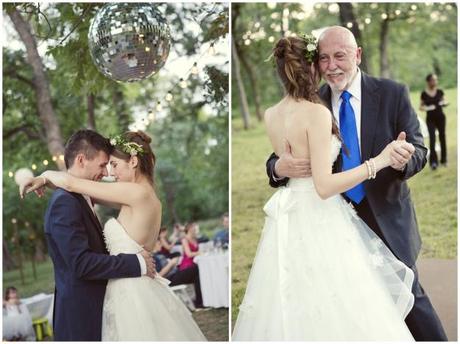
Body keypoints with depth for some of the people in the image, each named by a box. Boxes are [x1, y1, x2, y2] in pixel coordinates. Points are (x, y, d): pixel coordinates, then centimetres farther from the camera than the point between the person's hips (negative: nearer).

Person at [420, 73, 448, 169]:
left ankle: (444, 160, 20)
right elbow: (421, 107, 2)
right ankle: (433, 162, -13)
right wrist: (427, 108, -18)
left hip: (440, 117, 2)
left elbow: (443, 102, 11)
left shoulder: (440, 92, 1)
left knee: (442, 137, 8)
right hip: (430, 119, -2)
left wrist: (444, 103, -13)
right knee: (432, 138, -12)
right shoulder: (424, 94, -4)